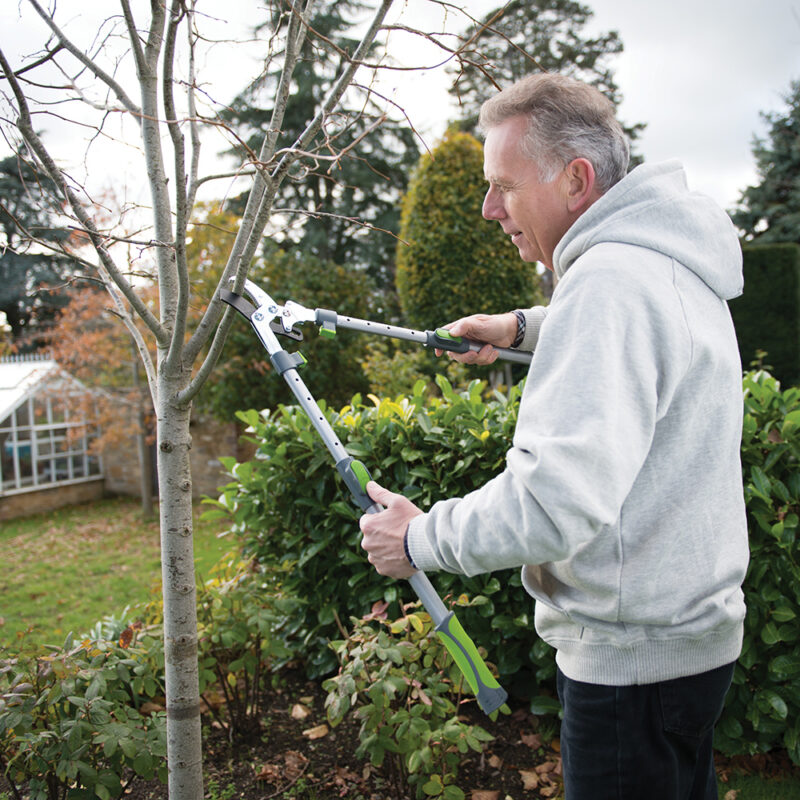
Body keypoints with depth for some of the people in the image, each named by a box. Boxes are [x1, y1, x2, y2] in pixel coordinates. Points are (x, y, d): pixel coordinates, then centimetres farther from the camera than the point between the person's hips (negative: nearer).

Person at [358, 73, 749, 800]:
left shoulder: (610, 281, -25)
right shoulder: (677, 264, 8)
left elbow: (559, 499, -33)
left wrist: (422, 538, -20)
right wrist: (526, 327, 27)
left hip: (633, 655, -10)